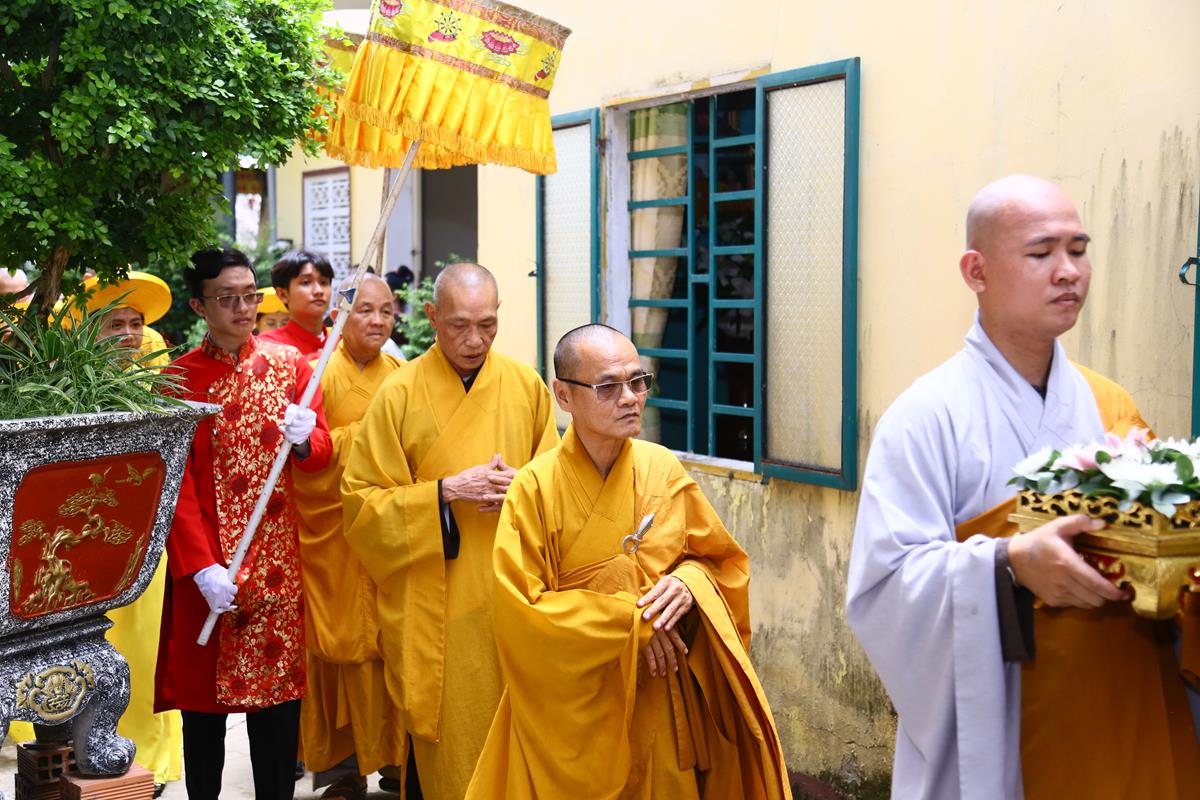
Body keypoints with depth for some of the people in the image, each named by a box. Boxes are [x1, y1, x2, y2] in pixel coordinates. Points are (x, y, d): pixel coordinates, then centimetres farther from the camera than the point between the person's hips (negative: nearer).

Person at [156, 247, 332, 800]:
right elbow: (175, 483, -7)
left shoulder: (289, 364, 5)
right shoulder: (179, 378, -2)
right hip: (204, 562, -2)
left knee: (278, 690, 6)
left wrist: (304, 439, -18)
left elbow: (322, 454, 6)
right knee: (203, 694, 6)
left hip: (277, 560, 2)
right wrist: (201, 567, -16)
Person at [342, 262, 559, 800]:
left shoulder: (527, 387, 3)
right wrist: (445, 490, -16)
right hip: (434, 605, -2)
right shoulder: (399, 393, -4)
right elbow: (362, 502, -5)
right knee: (450, 739, 4)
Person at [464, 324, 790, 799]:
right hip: (575, 709, -3)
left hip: (666, 700, 3)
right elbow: (522, 612, -15)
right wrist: (631, 622, -17)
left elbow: (723, 561, 7)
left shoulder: (664, 469, -2)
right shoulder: (535, 487, -13)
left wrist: (691, 584, -15)